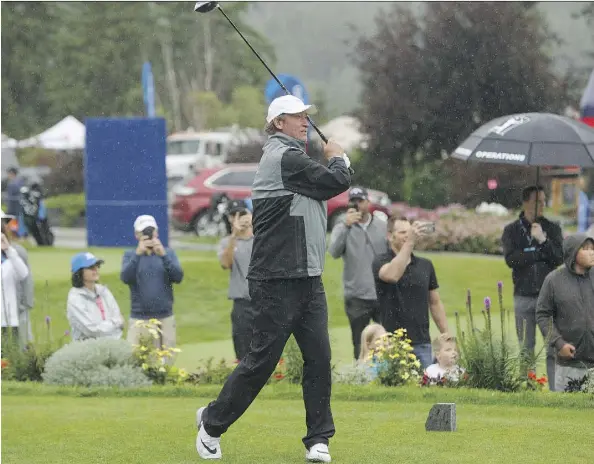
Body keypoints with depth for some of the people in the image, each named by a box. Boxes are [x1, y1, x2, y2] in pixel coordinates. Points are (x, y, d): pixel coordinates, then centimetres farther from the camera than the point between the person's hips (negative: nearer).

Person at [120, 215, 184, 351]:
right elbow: (125, 278, -13)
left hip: (166, 318, 1)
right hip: (139, 319, -1)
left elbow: (178, 277, -7)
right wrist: (138, 254, -25)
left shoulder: (168, 253, 7)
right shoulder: (130, 255, 5)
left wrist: (163, 255, -21)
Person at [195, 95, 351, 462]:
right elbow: (338, 182, -13)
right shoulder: (285, 158, -14)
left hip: (309, 279, 9)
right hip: (277, 281, -9)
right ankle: (213, 422, 13)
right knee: (262, 359, -3)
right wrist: (339, 157, 6)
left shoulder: (292, 157, 19)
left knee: (319, 357, 2)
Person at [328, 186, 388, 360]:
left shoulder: (383, 227, 6)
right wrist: (346, 225, -25)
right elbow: (334, 252, -16)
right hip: (357, 298, -1)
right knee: (361, 349, 5)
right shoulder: (342, 228, 2)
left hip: (383, 296, 1)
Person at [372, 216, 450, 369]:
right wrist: (410, 242, -33)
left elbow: (435, 303, 17)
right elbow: (392, 275, -28)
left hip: (422, 344, 4)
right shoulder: (381, 262, -3)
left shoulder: (425, 265, 12)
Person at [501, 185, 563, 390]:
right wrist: (541, 253, -11)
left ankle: (555, 390, -3)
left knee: (553, 348, -4)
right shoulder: (511, 231, 5)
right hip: (524, 296, 0)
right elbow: (511, 259, -10)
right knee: (526, 349, 5)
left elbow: (560, 258, -5)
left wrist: (543, 240, -19)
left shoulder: (552, 229, 6)